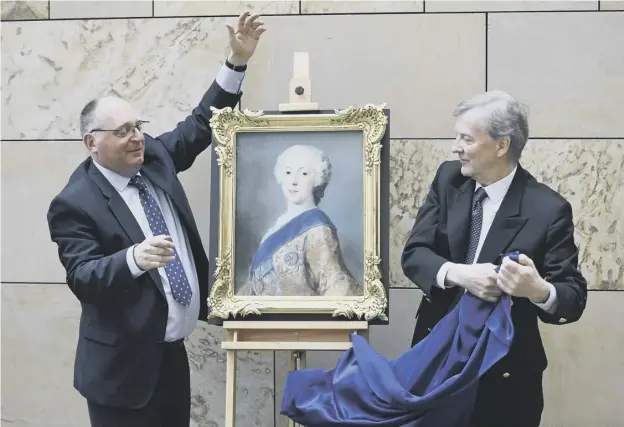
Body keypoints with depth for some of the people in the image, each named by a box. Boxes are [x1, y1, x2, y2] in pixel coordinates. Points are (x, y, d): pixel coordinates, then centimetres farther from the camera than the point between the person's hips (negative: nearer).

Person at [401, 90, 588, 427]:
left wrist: (540, 291, -36)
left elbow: (574, 298, -13)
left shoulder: (548, 209, -16)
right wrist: (458, 273, -26)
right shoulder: (449, 178, -3)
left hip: (504, 370, -3)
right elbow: (413, 253, -6)